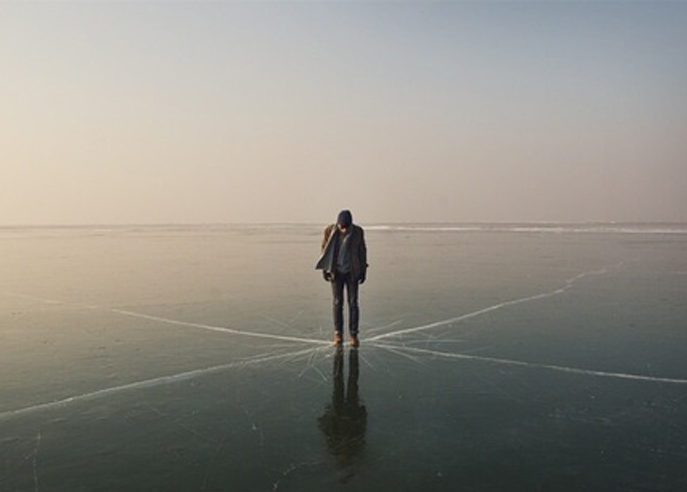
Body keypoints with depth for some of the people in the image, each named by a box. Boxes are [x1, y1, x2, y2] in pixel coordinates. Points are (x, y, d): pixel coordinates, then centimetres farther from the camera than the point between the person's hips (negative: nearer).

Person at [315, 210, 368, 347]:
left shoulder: (358, 231, -9)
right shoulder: (329, 230, -10)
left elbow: (362, 251, -1)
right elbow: (325, 249, -1)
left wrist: (363, 271, -2)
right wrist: (324, 269, -4)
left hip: (352, 272, 0)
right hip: (336, 271, 0)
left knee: (353, 303, -2)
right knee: (337, 302, -1)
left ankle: (353, 334, 6)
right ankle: (338, 334, 9)